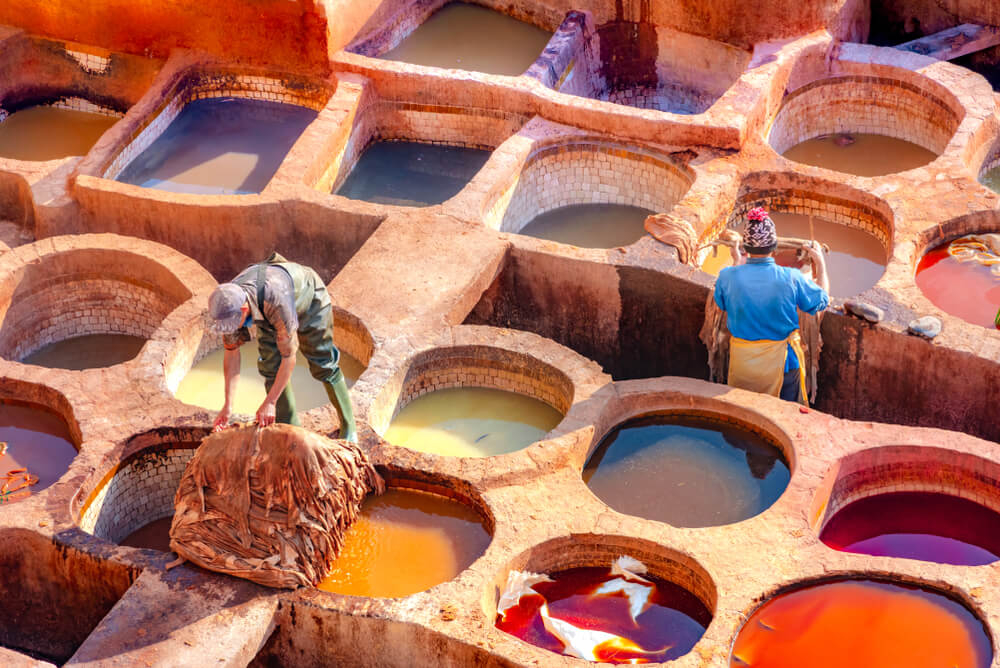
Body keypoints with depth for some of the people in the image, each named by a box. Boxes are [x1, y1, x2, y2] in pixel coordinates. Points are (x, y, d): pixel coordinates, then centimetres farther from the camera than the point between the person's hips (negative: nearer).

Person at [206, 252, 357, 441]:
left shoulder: (276, 301, -50)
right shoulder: (227, 303, -31)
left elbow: (289, 357, -41)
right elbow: (231, 354, -18)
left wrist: (269, 402, -38)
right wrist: (227, 406, -21)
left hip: (309, 299, -5)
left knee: (323, 365, -1)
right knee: (270, 367, -6)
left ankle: (348, 428, 15)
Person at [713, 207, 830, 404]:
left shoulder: (728, 277, -16)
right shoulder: (791, 278, -20)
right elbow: (822, 300, 0)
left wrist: (737, 261, 20)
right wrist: (820, 264, 15)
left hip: (742, 365, 2)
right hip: (782, 363, -1)